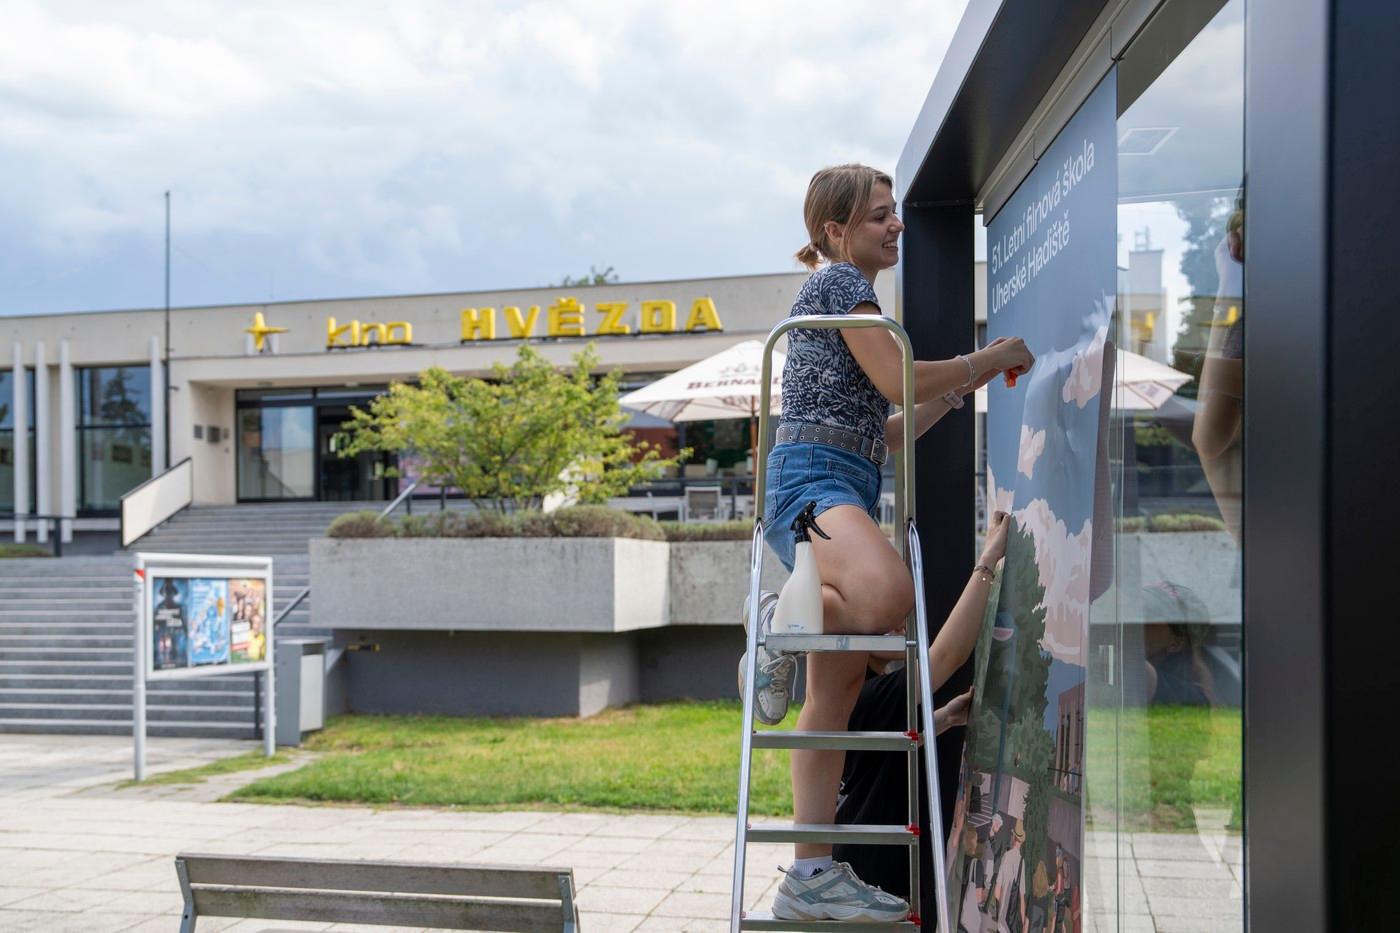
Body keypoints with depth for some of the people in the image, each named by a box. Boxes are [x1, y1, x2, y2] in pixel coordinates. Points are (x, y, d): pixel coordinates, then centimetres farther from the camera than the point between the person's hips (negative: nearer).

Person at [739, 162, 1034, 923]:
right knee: (888, 594, -42)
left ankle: (812, 878, 6)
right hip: (810, 478, -10)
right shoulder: (837, 281, 1)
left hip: (845, 490, 10)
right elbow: (898, 381, -12)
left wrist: (958, 389, 23)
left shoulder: (853, 297, 29)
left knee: (838, 689, 4)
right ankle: (783, 617, -12)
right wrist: (987, 358, 1)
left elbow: (883, 433, 28)